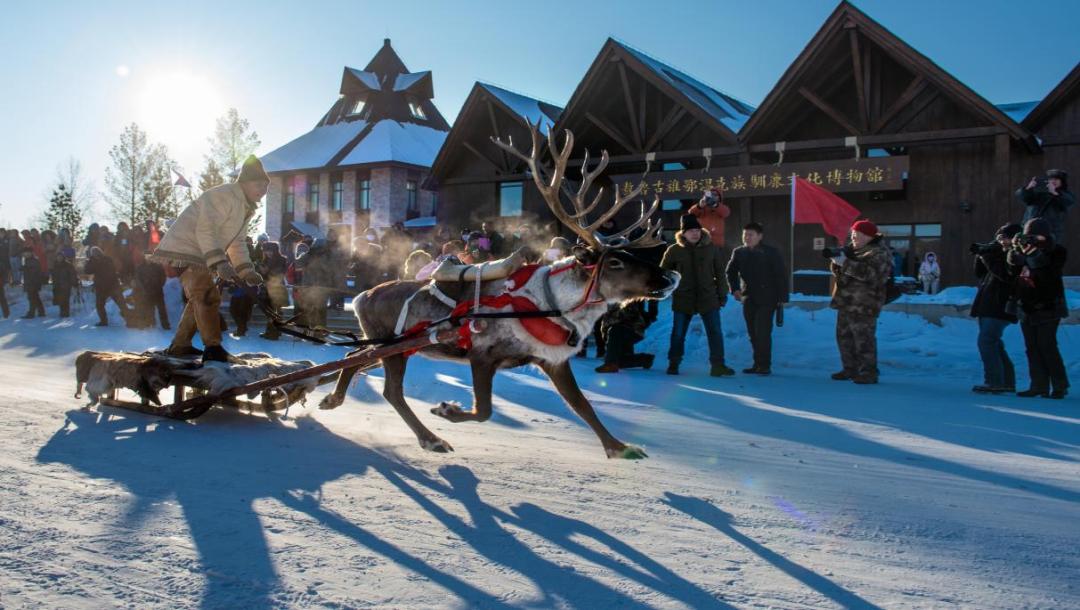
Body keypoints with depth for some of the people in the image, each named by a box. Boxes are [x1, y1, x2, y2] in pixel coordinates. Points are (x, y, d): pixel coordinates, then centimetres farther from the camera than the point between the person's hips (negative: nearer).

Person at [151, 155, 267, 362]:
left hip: (198, 255, 11)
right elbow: (205, 230, -28)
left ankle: (180, 345, 30)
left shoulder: (245, 207, 14)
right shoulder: (223, 196, -19)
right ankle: (213, 349, -23)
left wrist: (247, 271, 6)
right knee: (208, 297, -20)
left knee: (201, 298, 19)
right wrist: (220, 263, -38)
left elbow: (236, 243, 18)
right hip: (183, 250, -11)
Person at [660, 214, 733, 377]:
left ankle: (717, 365, 7)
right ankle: (673, 364, 21)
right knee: (678, 334, 7)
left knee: (715, 333, 0)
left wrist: (722, 294, 5)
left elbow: (719, 273, 7)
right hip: (683, 299, -1)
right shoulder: (674, 250, -2)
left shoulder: (711, 248, 2)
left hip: (708, 298, 1)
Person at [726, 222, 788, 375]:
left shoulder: (772, 252, -5)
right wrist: (735, 289, 1)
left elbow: (782, 275, -4)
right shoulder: (739, 252, 7)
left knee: (762, 332, -11)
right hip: (748, 299, 5)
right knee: (753, 333, 8)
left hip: (766, 299, -5)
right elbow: (731, 272, 16)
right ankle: (758, 364, 16)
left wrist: (782, 298, -8)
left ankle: (764, 365, -4)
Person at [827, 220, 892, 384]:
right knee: (844, 336, 13)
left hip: (864, 304, -9)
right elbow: (837, 270, 18)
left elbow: (870, 273, -26)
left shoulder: (879, 253, -9)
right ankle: (851, 369, 23)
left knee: (864, 338, -10)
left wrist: (845, 262, -28)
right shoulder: (851, 249, 16)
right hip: (846, 302, 9)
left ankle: (869, 372, -4)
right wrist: (836, 258, -5)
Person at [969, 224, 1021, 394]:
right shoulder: (999, 253, 19)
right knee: (993, 344, 12)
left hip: (1000, 308, -9)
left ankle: (994, 382, -14)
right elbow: (980, 273, 19)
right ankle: (1007, 382, 18)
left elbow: (1003, 273, -24)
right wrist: (980, 255, 4)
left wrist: (985, 255, -19)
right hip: (987, 306, 9)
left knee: (986, 341, -15)